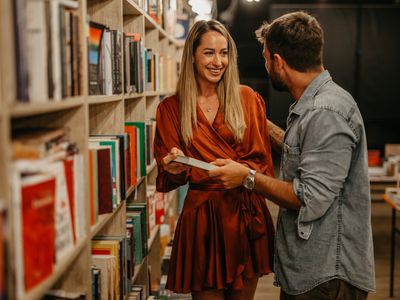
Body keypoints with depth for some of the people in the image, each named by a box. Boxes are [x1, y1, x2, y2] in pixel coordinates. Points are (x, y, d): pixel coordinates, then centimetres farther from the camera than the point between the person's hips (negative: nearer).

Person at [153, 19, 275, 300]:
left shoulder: (248, 99, 3)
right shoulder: (171, 108, 1)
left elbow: (262, 161, 4)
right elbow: (167, 179, 2)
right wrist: (176, 169, -21)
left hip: (247, 213, 1)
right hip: (201, 216, -1)